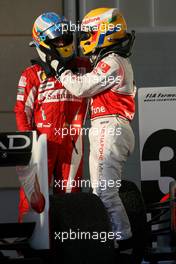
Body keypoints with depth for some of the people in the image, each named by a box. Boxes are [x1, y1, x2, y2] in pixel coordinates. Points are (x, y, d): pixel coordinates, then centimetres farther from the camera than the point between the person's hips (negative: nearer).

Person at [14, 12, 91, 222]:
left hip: (72, 141, 4)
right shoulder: (32, 75, 1)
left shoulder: (83, 67, 12)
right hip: (43, 141, -3)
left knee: (69, 192, 8)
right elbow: (23, 110, -1)